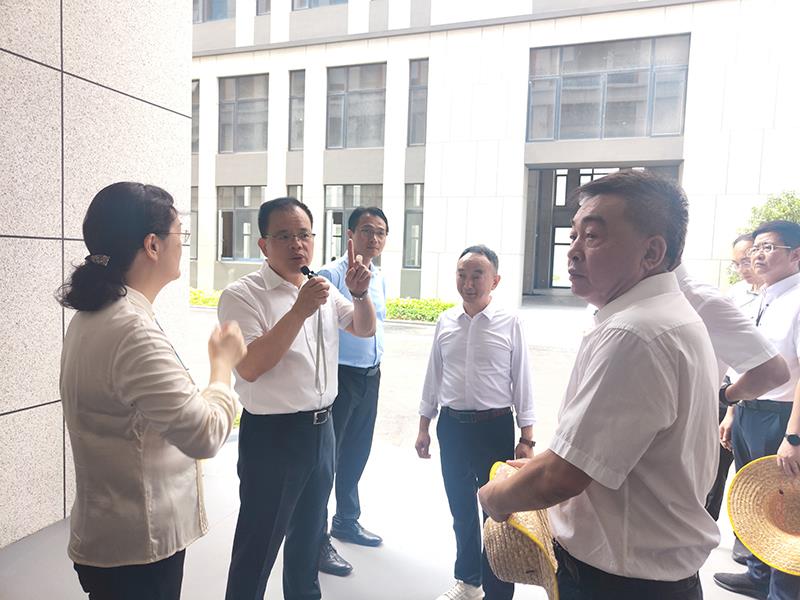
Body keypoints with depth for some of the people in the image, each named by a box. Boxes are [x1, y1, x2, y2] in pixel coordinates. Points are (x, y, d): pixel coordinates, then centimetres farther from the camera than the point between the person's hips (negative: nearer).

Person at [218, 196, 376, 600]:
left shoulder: (322, 289, 6)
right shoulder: (242, 295, -15)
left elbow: (364, 330, 13)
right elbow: (248, 367, -24)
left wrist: (360, 294, -7)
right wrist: (299, 311, -30)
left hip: (321, 428, 7)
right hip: (272, 434, -7)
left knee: (309, 531, 25)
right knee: (259, 543, 10)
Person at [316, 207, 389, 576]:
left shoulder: (380, 279, 9)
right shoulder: (331, 275, -14)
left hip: (371, 377, 8)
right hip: (340, 376, -7)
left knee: (357, 454, 20)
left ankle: (347, 521, 40)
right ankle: (317, 539, 19)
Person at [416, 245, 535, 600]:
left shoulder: (510, 324, -8)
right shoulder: (445, 322, 2)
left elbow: (521, 382, -4)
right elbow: (433, 376, 9)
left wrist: (526, 439, -4)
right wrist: (424, 427, 10)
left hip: (495, 427, -3)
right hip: (452, 426, 4)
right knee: (461, 510, 19)